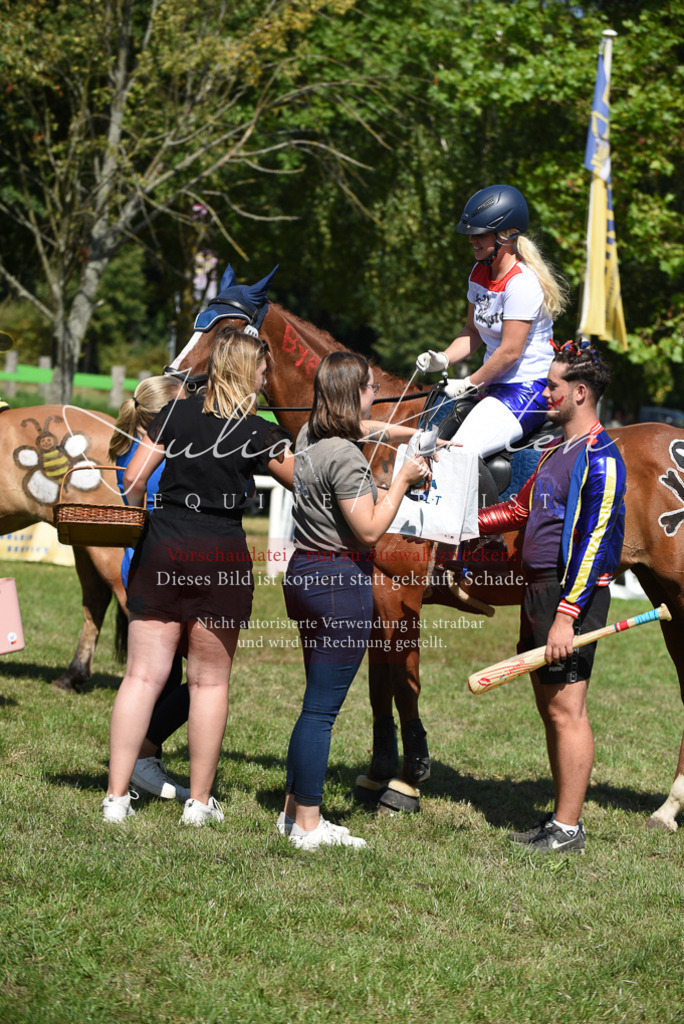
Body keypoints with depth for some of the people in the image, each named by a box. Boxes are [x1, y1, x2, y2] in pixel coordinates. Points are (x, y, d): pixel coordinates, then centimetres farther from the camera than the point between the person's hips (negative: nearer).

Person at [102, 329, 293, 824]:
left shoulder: (177, 413, 4)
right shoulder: (258, 433, -2)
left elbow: (133, 478, 0)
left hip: (162, 549, 2)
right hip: (222, 558, -2)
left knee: (143, 675, 2)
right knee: (210, 682, 8)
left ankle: (117, 796, -1)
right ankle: (200, 801, 12)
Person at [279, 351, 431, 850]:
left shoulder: (309, 436, 9)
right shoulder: (346, 457, -19)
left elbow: (358, 426, 32)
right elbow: (370, 529, -18)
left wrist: (415, 437, 32)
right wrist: (402, 480, -8)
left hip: (305, 572, 10)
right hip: (342, 583, -10)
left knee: (319, 700, 18)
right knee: (322, 706, -4)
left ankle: (295, 810, 24)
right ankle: (307, 826, 0)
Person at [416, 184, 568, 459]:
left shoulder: (522, 283, -20)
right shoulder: (480, 273, 8)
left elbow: (510, 352, -21)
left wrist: (469, 384, -12)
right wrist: (442, 359, 1)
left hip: (527, 390, -9)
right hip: (494, 384, 9)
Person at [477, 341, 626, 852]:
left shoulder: (600, 458, -15)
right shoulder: (557, 450, 14)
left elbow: (595, 543, -20)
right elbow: (523, 508, 28)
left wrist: (567, 615, -24)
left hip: (570, 596, -10)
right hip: (539, 590, 10)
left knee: (566, 710, -7)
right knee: (550, 708, 14)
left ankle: (569, 829, -3)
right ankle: (560, 817, 22)